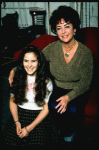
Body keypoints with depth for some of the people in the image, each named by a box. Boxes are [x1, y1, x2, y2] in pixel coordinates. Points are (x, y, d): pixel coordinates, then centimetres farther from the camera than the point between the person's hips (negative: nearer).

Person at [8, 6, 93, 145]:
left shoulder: (85, 52, -15)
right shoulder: (52, 49, -9)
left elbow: (85, 82, -14)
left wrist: (68, 97, -30)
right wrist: (15, 70, -15)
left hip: (77, 91, -1)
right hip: (57, 88, 2)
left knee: (73, 109, -30)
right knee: (54, 106, -29)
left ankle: (71, 131, 9)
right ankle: (66, 133, 5)